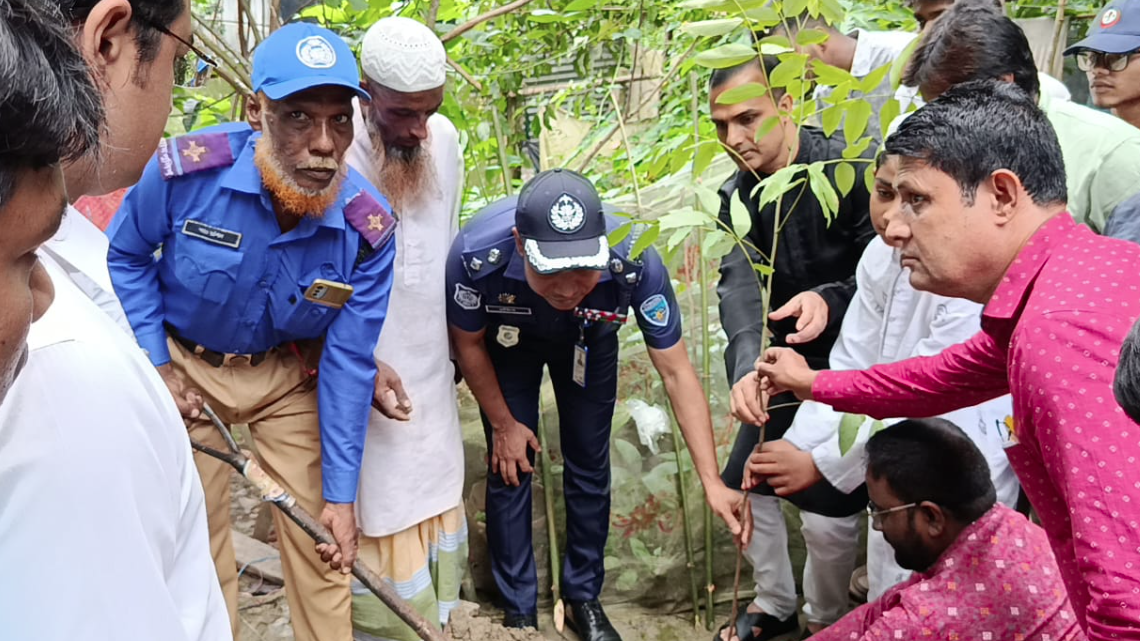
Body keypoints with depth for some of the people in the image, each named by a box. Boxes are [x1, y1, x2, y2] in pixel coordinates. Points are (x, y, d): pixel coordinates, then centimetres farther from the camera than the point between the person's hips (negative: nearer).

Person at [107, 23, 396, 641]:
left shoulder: (367, 227, -23)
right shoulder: (187, 170, -27)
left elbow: (348, 362, -15)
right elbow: (124, 256, -5)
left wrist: (341, 494, -12)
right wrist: (156, 364, -10)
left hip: (289, 374, 0)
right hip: (186, 365, 0)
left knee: (318, 538, 1)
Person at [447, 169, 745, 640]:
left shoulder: (635, 261, -42)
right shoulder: (476, 253, -41)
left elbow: (677, 372, -31)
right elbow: (468, 342, -18)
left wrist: (712, 482, -36)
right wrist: (503, 423, -6)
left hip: (589, 341, 1)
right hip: (508, 339, 0)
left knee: (589, 468, 5)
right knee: (510, 470, 0)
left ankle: (584, 599, 28)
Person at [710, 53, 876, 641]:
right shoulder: (737, 196, -4)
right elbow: (739, 282, -20)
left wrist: (830, 300, -41)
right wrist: (747, 364, -38)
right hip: (787, 367, 6)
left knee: (829, 495, -9)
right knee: (743, 480, 9)